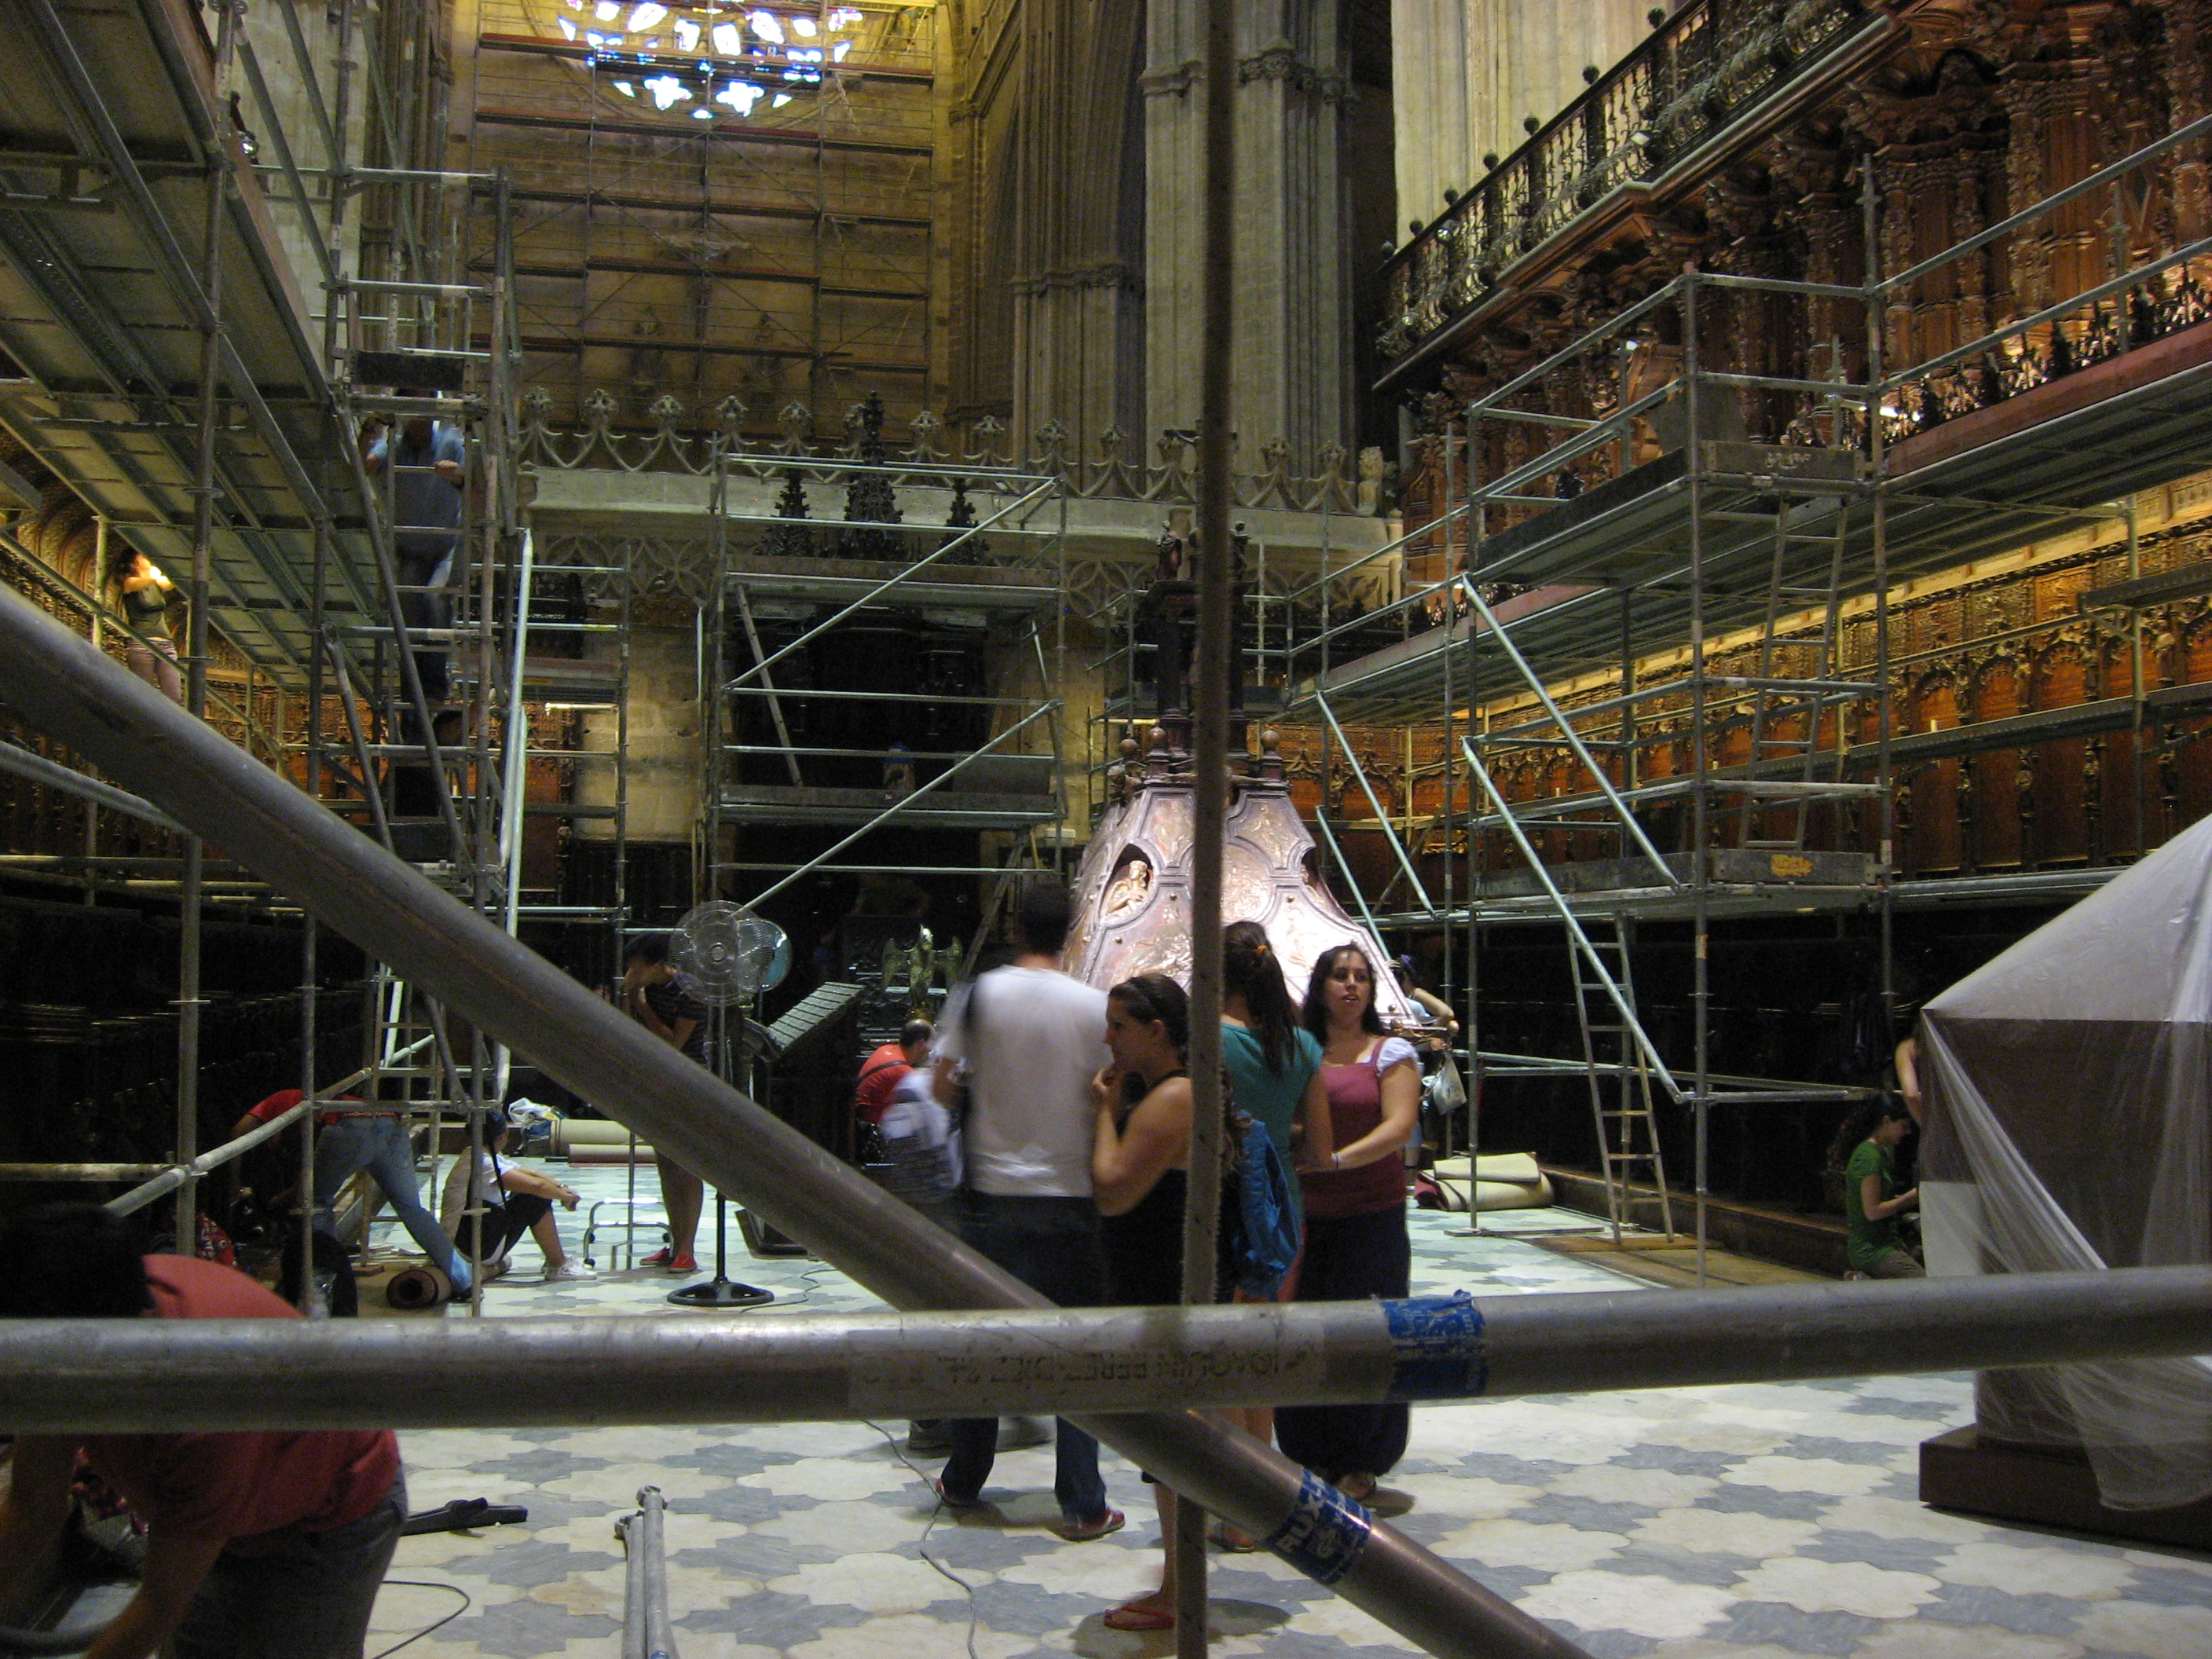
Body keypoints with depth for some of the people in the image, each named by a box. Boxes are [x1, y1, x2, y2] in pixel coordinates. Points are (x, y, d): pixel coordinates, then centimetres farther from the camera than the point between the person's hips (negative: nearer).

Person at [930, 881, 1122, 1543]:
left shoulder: (976, 997, -5)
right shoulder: (1095, 1007, -6)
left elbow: (942, 1087, -3)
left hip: (992, 1194, 1)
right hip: (1070, 1197, -1)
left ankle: (964, 1482, 27)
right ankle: (1082, 1505, 8)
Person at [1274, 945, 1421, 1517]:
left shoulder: (1391, 1053, 3)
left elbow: (1400, 1126, -10)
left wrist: (1339, 1159, -24)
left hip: (1371, 1216, -2)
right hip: (1302, 1215, 2)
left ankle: (1359, 1472, 10)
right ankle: (1313, 1463, 16)